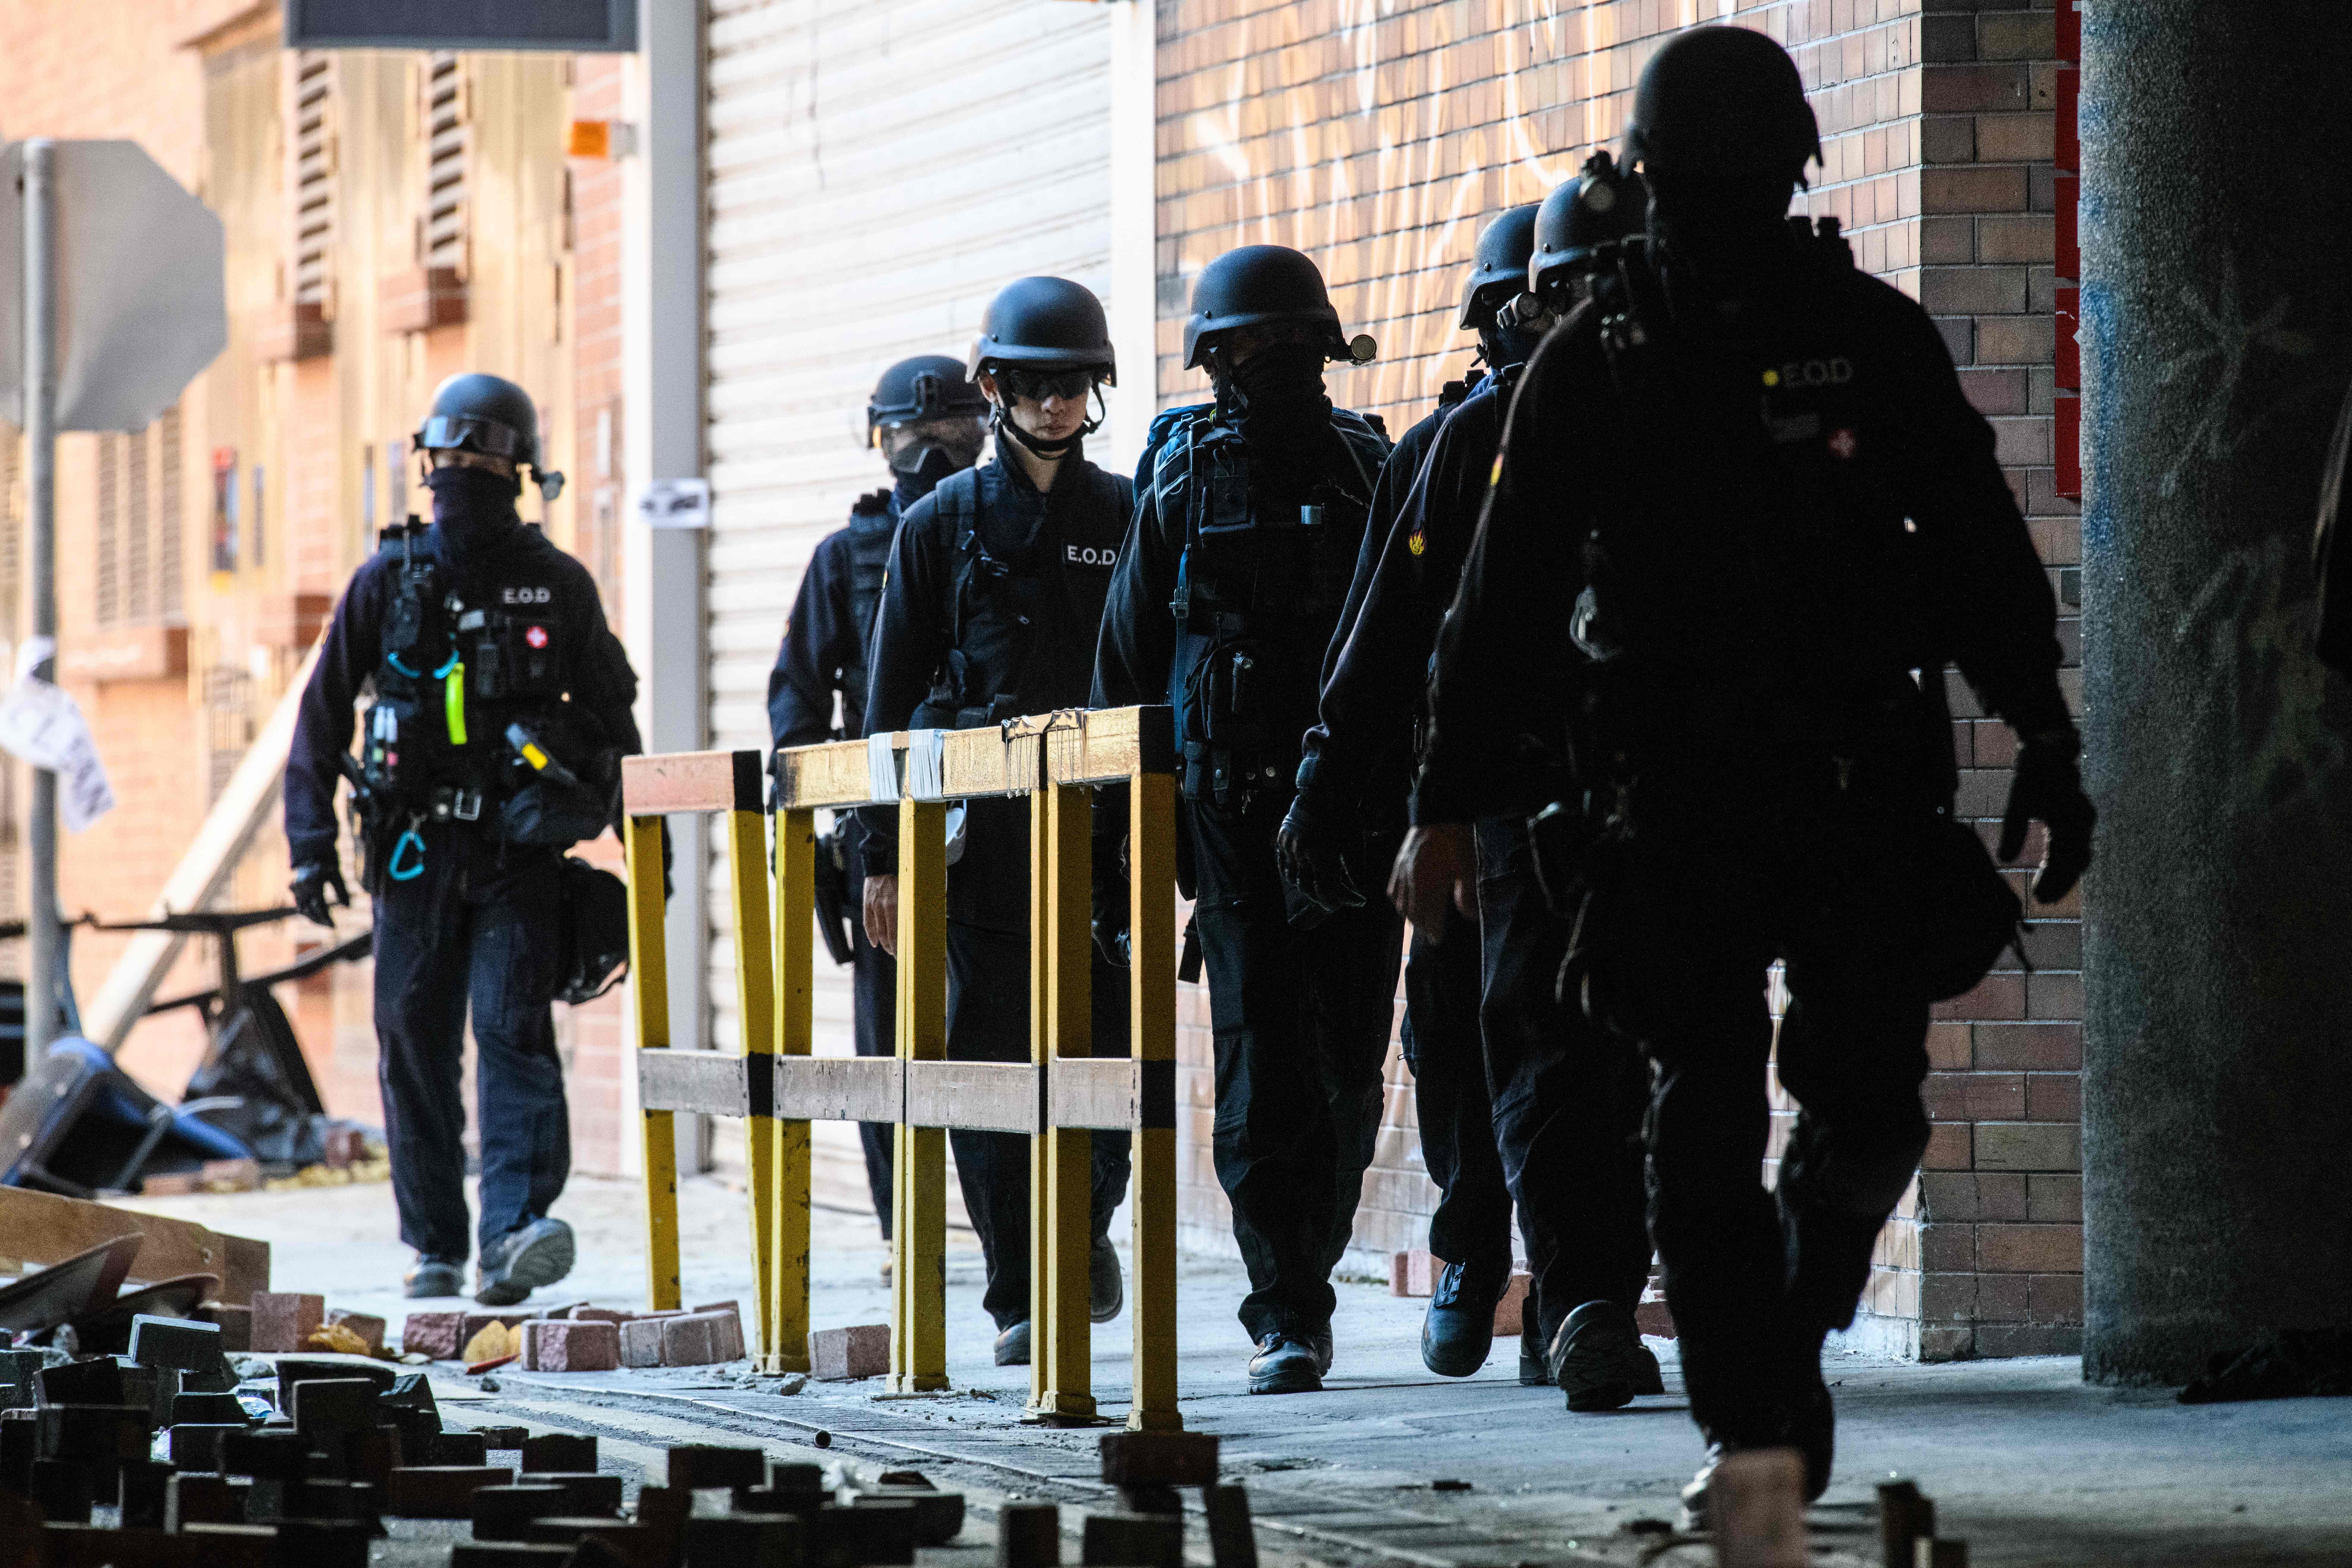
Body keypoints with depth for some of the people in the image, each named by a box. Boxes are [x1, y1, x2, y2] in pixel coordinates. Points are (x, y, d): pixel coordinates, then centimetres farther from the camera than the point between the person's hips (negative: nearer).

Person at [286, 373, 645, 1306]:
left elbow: (612, 714, 12)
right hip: (416, 846, 2)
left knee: (514, 1030, -15)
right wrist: (312, 842, 0)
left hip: (520, 850, -2)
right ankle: (435, 1245, 16)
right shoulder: (390, 581, 6)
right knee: (415, 1045, 5)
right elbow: (323, 712, 8)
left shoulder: (557, 587, 4)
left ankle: (515, 1232, -25)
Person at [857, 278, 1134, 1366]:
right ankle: (1021, 1295, 4)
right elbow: (894, 702, 9)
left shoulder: (1127, 520, 9)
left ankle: (1088, 1222, 25)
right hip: (980, 830, 0)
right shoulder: (942, 526, 8)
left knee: (1102, 1050, -2)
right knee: (991, 1059, -2)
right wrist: (881, 856, 3)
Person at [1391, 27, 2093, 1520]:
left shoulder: (1876, 339, 4)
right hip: (1673, 800, 0)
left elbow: (1986, 558, 7)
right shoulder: (1592, 364, 3)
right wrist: (1451, 799, 3)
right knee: (1704, 1125, -6)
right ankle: (1750, 1431, 0)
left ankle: (1794, 1331, 25)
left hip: (1862, 787, 0)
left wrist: (2047, 754, 1)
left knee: (1868, 1105, -2)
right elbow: (1504, 598, 6)